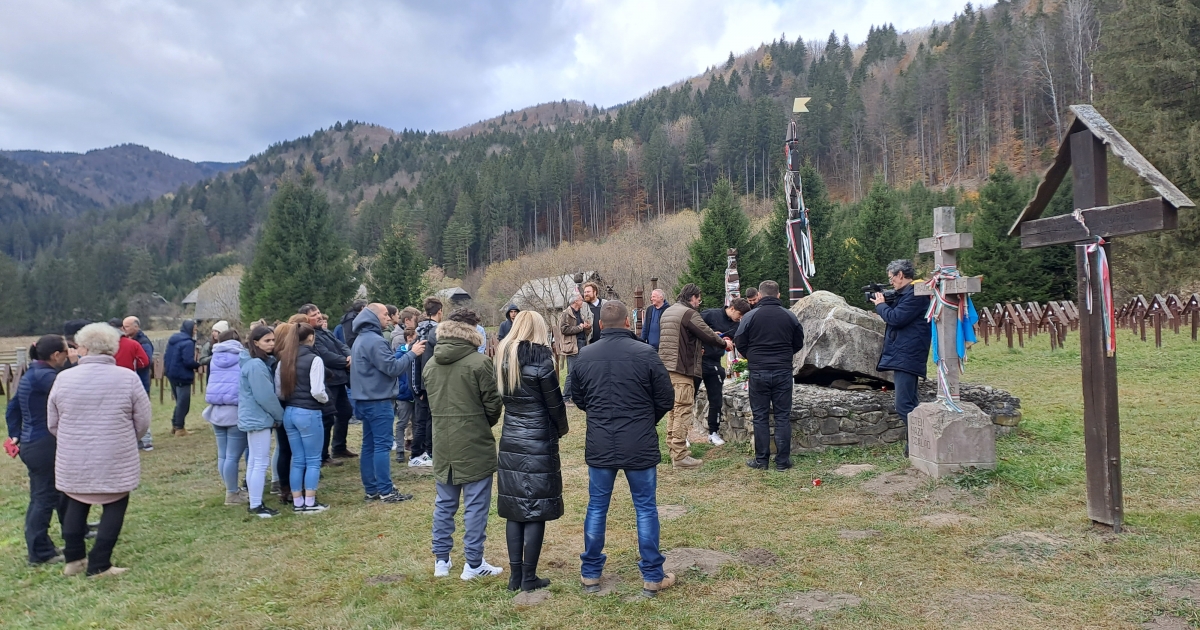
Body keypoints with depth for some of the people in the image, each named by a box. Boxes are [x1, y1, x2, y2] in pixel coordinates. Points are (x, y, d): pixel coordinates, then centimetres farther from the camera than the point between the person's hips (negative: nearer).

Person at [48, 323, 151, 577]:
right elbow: (142, 421, -4)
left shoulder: (64, 378, -4)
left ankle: (73, 559, 28)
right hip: (116, 461, -2)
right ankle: (99, 565, 10)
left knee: (76, 504, 22)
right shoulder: (128, 378, -10)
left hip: (74, 461, 3)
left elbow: (52, 423, 5)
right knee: (114, 507, 11)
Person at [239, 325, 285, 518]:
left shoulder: (260, 363, 12)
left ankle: (254, 501, 22)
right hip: (258, 418, -10)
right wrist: (280, 416, -9)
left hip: (255, 417, 10)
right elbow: (265, 396, -20)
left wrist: (276, 415, 11)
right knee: (261, 462, -6)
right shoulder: (256, 365, -19)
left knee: (254, 461, 14)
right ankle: (256, 505, -1)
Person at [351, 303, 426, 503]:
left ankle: (371, 489, 16)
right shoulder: (374, 340, -18)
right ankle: (386, 491, -4)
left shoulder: (362, 339, 16)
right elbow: (393, 367, -20)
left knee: (369, 445, 11)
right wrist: (412, 353, -10)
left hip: (365, 399, 10)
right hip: (378, 400, -10)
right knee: (383, 445, -7)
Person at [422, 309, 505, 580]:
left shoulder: (431, 365, 5)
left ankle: (441, 560, 23)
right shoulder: (479, 363, -14)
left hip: (443, 444, 6)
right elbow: (493, 404, -10)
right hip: (474, 445, -6)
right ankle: (474, 564, 10)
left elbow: (431, 403, 11)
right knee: (476, 506, 4)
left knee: (444, 504, 16)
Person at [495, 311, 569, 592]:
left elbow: (504, 397, 8)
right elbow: (554, 403, -7)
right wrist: (562, 429, 8)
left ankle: (515, 575, 16)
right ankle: (529, 577, 8)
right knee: (536, 510, 3)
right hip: (539, 443, -5)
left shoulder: (503, 358, 4)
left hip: (510, 442, 5)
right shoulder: (541, 360, -13)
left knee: (514, 509, 10)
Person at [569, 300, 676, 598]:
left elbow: (578, 398, 9)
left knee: (597, 508, 15)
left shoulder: (584, 356, -3)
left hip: (599, 446, 2)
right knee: (646, 508, 10)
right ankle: (652, 577, 17)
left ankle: (590, 573, 25)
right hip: (640, 445, -2)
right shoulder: (645, 353, -12)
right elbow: (666, 399, -4)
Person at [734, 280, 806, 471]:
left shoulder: (750, 316, -7)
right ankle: (783, 461, 9)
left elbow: (739, 343, -2)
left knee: (760, 417, 6)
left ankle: (761, 460, 10)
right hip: (783, 372, 1)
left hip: (758, 372, -1)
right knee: (783, 416, 7)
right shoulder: (789, 316, 0)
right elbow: (799, 343, 9)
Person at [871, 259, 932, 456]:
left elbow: (896, 318, -22)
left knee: (904, 405, -12)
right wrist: (884, 303, 9)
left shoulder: (915, 294, -15)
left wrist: (880, 304, -5)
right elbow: (896, 317, 23)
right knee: (910, 404, 15)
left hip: (906, 357, -11)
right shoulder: (906, 294, 18)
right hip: (902, 356, 11)